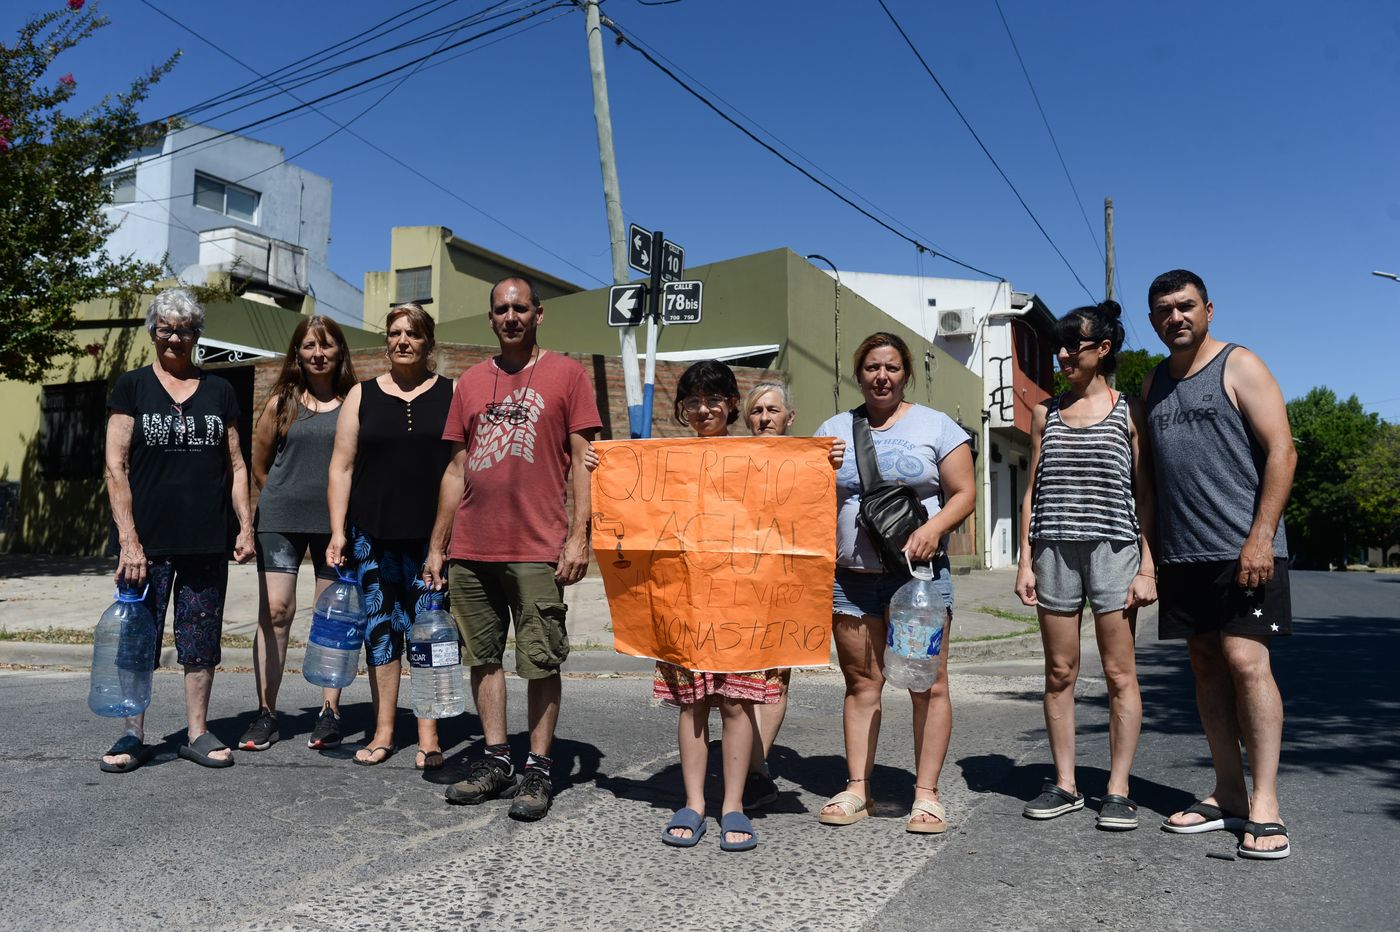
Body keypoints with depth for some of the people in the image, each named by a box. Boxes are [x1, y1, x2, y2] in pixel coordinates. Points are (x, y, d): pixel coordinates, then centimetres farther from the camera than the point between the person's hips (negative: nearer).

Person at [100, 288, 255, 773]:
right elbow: (116, 466, -3)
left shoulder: (219, 391, 10)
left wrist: (246, 526, 4)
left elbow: (235, 465, 13)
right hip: (147, 541, -2)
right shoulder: (132, 386, 2)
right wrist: (128, 540, -10)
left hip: (206, 543, 2)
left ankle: (197, 731, 19)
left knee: (202, 642, 7)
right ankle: (133, 735, 18)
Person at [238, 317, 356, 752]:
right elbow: (259, 462, 14)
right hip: (280, 521, 1)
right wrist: (285, 496, 13)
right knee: (274, 612, 0)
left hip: (335, 522, -1)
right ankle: (266, 714, 8)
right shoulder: (281, 402, 6)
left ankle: (330, 713, 11)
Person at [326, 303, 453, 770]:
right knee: (381, 628, 7)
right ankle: (383, 732, 18)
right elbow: (341, 467, 8)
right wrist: (338, 531, 1)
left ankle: (428, 737, 8)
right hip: (374, 534, 2)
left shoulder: (453, 394, 5)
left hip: (433, 535, -2)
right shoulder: (362, 396, 10)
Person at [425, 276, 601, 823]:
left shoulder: (565, 374, 3)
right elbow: (455, 471, 16)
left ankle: (537, 770, 11)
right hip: (471, 551, 5)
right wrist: (437, 546, 13)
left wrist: (579, 536, -11)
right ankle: (496, 761, 22)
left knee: (540, 662, 0)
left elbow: (583, 463, -2)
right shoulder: (472, 382, 15)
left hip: (537, 551, -4)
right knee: (483, 657, 10)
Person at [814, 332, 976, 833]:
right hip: (851, 578, 2)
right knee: (861, 684, 5)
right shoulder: (834, 430, 12)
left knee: (928, 684, -2)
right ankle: (857, 789, 13)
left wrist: (933, 528, -16)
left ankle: (926, 793, 8)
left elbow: (964, 494, 2)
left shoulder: (936, 426, 5)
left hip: (919, 573, -2)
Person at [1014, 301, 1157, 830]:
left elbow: (1145, 494, 2)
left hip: (1113, 547, -3)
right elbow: (1032, 491, 12)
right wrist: (1025, 561, 5)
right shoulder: (1045, 413, 13)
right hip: (1053, 548, 3)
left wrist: (1147, 566, -5)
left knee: (1119, 673, -1)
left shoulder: (1129, 412, 4)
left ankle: (1118, 791, 8)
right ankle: (1064, 785, 14)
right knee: (1059, 672, 5)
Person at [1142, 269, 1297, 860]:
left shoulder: (1240, 366, -1)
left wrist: (1261, 536, -17)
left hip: (1243, 548, -6)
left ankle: (1264, 805, -6)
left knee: (1245, 660, -12)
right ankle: (1228, 795, 14)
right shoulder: (1153, 384, 16)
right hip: (1181, 554, 6)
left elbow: (1281, 451, -9)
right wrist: (1149, 550, 12)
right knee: (1207, 665, 7)